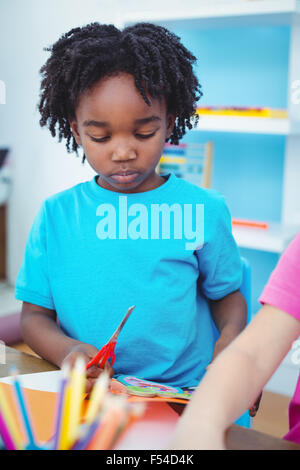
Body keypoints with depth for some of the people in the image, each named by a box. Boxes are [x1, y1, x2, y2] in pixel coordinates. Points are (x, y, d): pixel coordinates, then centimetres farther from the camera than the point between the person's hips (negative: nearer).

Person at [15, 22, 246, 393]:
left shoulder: (204, 211, 3)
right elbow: (35, 314, 8)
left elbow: (226, 293, 15)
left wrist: (233, 336, -7)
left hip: (183, 391, -1)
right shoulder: (55, 215, 6)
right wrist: (65, 351, -13)